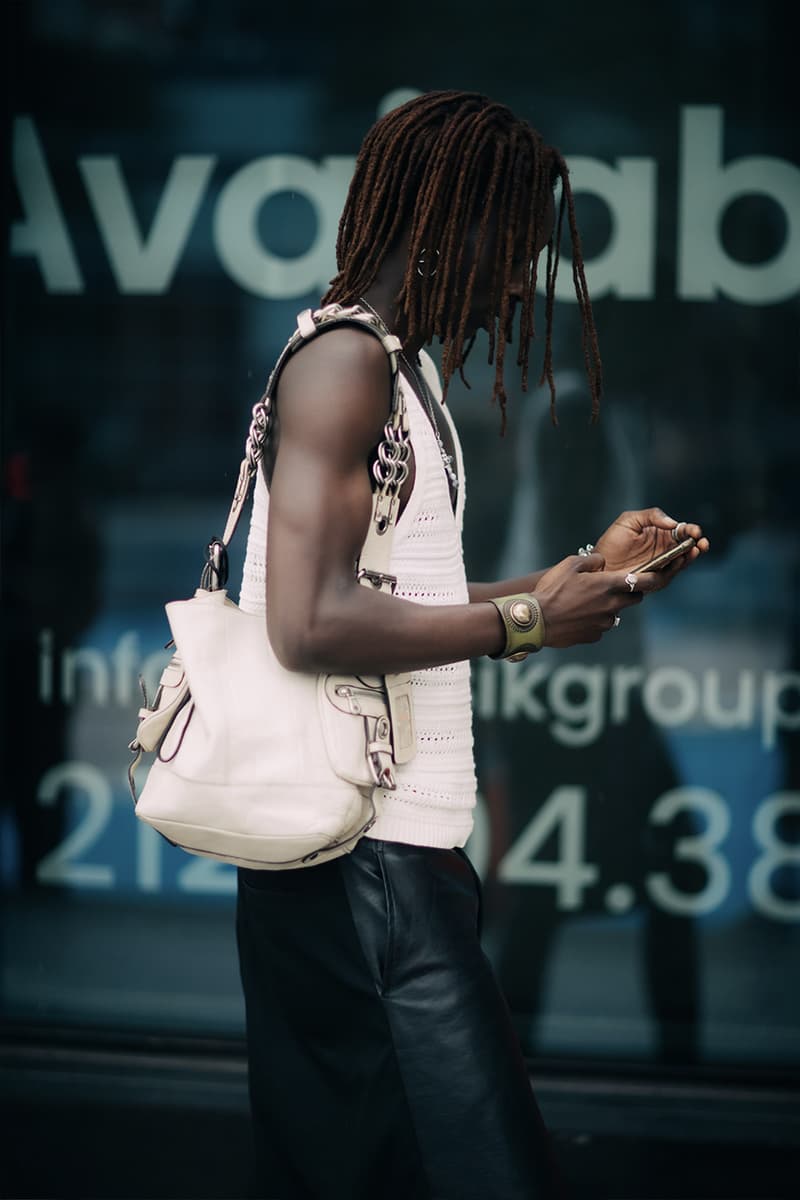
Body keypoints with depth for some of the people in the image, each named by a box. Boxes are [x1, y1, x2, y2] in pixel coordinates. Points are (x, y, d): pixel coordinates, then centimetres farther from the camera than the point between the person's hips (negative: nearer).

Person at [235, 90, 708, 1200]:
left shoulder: (402, 369, 19)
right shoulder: (345, 361, -12)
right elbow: (312, 623, -22)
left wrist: (585, 572, 16)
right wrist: (524, 621, -14)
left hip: (393, 851, 10)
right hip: (364, 863, -10)